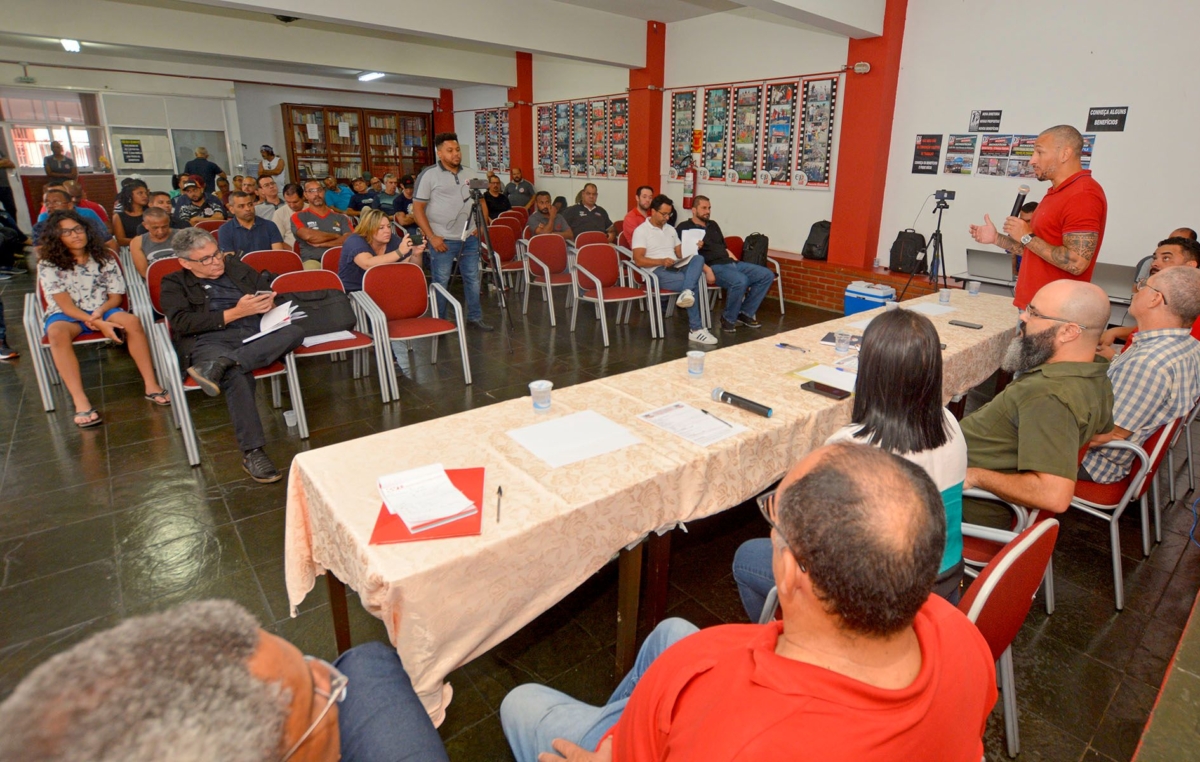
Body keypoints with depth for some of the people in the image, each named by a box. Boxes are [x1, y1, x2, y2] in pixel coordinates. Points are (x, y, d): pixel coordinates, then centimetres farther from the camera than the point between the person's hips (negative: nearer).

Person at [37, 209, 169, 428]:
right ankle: (80, 402, -43)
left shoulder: (104, 259, 4)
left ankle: (150, 385, -29)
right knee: (57, 333, -36)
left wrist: (100, 312, -18)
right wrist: (99, 324, -25)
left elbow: (116, 296, 3)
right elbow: (65, 305, -12)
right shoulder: (48, 264, -4)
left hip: (101, 311, 2)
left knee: (132, 321, -30)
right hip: (67, 315, -2)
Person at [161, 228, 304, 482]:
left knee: (295, 331, -29)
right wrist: (234, 313, -9)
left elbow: (269, 293, 23)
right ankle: (252, 453, -35)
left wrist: (269, 304, -3)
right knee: (237, 376, -38)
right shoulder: (174, 284, 15)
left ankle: (219, 366, -39)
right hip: (209, 341, -4)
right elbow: (182, 322, -1)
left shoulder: (238, 268, 25)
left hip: (255, 338, 4)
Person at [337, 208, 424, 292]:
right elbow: (368, 264, -34)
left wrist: (416, 255, -20)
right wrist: (399, 252, -38)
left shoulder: (393, 241, 0)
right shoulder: (355, 241, -15)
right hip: (353, 292, -5)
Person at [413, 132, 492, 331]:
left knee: (472, 278, 11)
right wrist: (431, 236, -15)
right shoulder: (429, 174, -7)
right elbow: (417, 208, -9)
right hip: (443, 240, -5)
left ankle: (475, 317, 23)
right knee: (440, 282, 2)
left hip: (469, 238, 5)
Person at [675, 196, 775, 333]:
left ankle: (745, 313, 3)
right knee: (740, 281, -36)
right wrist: (707, 270, -24)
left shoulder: (713, 225, 25)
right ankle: (728, 319, -14)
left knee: (767, 275, -5)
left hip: (731, 263, 8)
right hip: (714, 266, -8)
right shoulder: (685, 227, 1)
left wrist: (738, 264, 14)